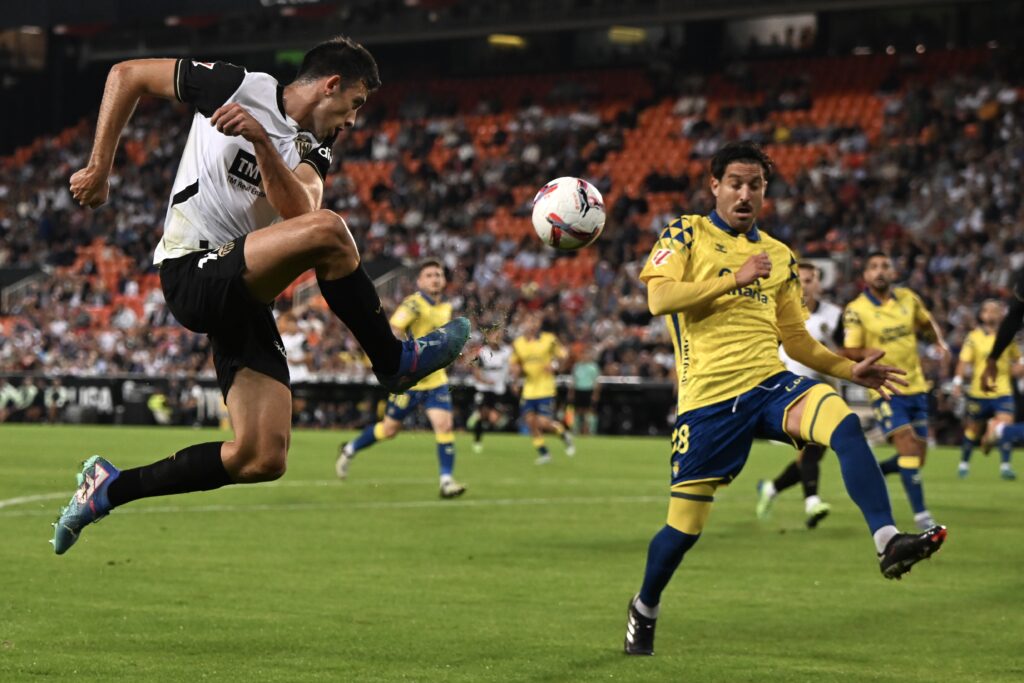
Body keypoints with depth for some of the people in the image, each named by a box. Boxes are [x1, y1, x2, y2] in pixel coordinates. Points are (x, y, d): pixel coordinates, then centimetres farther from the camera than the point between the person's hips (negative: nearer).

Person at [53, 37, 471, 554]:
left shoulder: (311, 151, 13)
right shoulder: (239, 86, -2)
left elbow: (298, 208, -11)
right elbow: (127, 75, 4)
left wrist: (260, 141, -25)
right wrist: (100, 167, -1)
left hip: (244, 297, 8)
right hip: (192, 275, -8)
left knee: (262, 460, 0)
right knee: (327, 231, -30)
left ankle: (109, 489, 13)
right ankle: (396, 362, -13)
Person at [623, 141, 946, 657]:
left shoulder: (779, 255, 17)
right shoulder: (686, 234, 3)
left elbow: (797, 340, 21)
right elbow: (658, 298, -14)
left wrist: (850, 371, 7)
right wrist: (735, 278, -20)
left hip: (770, 384, 3)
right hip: (709, 399, -3)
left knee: (843, 422, -28)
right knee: (684, 526, 1)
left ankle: (888, 543, -37)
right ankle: (643, 610, 29)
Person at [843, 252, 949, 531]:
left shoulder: (908, 298, 3)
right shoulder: (856, 310, -10)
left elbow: (927, 323, 22)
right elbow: (852, 354, -9)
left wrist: (941, 342, 3)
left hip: (916, 387, 5)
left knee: (915, 458, 6)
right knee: (908, 445, -21)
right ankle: (920, 514, -17)